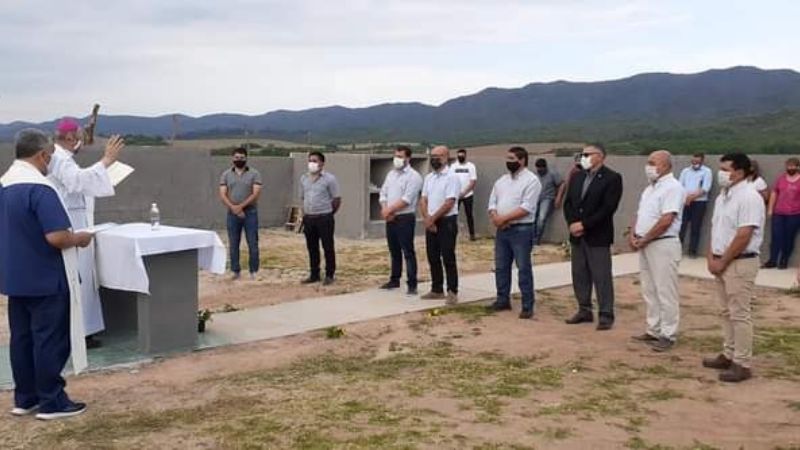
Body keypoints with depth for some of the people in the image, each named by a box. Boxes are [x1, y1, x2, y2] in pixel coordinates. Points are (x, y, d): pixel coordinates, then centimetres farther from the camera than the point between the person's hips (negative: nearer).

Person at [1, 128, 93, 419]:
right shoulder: (40, 188, -20)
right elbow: (56, 237, -27)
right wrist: (79, 239, -8)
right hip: (46, 280, -8)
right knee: (50, 340, 0)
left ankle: (24, 399, 22)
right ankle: (51, 402, 7)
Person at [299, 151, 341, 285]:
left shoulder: (329, 179, -7)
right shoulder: (304, 178, 11)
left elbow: (337, 200, -5)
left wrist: (328, 214, 1)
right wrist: (305, 214, 12)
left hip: (324, 218, -5)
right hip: (308, 219, 5)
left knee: (328, 247, 1)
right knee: (312, 248, 11)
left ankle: (330, 275, 9)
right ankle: (314, 274, 20)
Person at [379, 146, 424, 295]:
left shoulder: (413, 176, -10)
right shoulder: (391, 174, 14)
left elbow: (406, 200, -18)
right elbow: (383, 194, 12)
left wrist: (389, 210, -13)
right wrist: (385, 210, -6)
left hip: (405, 218, -7)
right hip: (390, 219, 7)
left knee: (408, 252, -6)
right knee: (394, 251, 16)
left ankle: (412, 285, -4)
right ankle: (394, 280, 26)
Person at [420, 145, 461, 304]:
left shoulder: (451, 177, -10)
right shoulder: (428, 178, 12)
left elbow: (449, 203, -17)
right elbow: (423, 200, 9)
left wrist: (432, 219, -14)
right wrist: (426, 218, -7)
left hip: (447, 221, -7)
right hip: (431, 223, 7)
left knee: (448, 258, -4)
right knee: (433, 257, 10)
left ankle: (452, 291, 2)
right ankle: (437, 290, 19)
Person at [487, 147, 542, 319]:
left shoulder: (531, 180, -10)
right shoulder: (501, 181, 13)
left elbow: (526, 208, -18)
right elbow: (492, 203, 11)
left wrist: (503, 218, -17)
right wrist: (495, 217, -11)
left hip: (521, 230, -7)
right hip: (501, 230, 7)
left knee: (524, 268, -2)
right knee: (501, 267, 13)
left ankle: (527, 306, 3)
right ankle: (503, 300, 24)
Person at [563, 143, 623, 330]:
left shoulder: (612, 178, -7)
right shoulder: (577, 177, 13)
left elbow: (607, 208, -15)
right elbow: (568, 203, 11)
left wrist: (584, 224, -16)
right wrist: (572, 223, -6)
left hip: (598, 236, -6)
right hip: (577, 235, 7)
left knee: (602, 277, -3)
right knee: (579, 275, 11)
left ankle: (606, 315, 4)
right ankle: (584, 310, 21)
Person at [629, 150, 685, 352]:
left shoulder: (672, 187, -14)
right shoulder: (650, 187, 16)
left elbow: (666, 221, -21)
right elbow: (640, 214, 19)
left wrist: (643, 240, -13)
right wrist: (633, 235, 1)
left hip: (663, 245, -9)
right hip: (644, 245, 9)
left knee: (665, 293, -3)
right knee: (650, 291, 13)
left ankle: (667, 335, 4)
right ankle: (654, 330, 22)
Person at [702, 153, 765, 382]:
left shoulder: (749, 198, -16)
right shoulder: (722, 197, 13)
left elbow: (743, 236, -21)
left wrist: (722, 262, -16)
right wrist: (711, 258, 5)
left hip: (740, 263, -9)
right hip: (721, 263, 9)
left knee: (739, 314, -5)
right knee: (727, 313, 15)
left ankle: (742, 364, 0)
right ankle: (729, 355, 24)